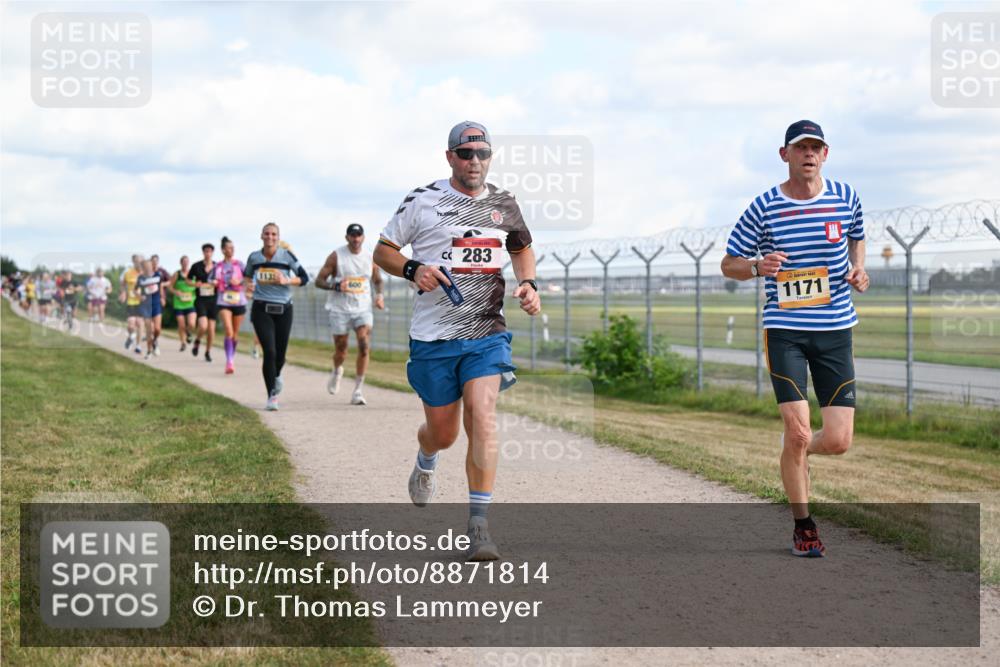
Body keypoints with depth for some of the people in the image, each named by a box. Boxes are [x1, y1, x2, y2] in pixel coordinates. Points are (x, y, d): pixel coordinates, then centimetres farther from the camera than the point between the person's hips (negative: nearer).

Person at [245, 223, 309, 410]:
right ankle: (272, 396, -8)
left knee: (280, 354, 6)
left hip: (283, 309, 0)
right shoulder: (254, 257, 3)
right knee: (269, 351, -14)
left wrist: (286, 281, -15)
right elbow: (247, 275, 21)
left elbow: (304, 277, 1)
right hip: (261, 309, 0)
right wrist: (249, 284, -2)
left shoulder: (287, 256, -3)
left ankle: (276, 376, 44)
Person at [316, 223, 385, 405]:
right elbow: (319, 280, -2)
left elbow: (377, 280, 20)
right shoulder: (336, 256, -4)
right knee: (341, 351, 7)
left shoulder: (370, 258, 3)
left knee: (364, 346, -16)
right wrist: (336, 286, -21)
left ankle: (358, 390, -10)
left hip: (363, 309, 1)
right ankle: (337, 371, 43)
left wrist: (379, 295, 0)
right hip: (340, 310, -1)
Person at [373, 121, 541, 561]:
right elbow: (383, 250, 6)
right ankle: (424, 465, 47)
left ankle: (478, 525, -13)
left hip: (487, 333, 1)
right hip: (433, 337, -1)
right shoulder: (423, 201, -2)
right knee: (443, 433, 9)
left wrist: (528, 284, 6)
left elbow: (522, 248, 26)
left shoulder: (503, 203, 7)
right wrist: (413, 270, -13)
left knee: (483, 418, -18)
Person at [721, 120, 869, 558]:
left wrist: (858, 268, 5)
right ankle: (802, 526, 9)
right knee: (798, 430, -11)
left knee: (838, 441, -3)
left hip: (836, 330, 3)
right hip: (785, 330, -3)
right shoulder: (764, 207, -3)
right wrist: (757, 267, -17)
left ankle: (796, 452, 34)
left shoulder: (845, 197, 4)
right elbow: (728, 264, 4)